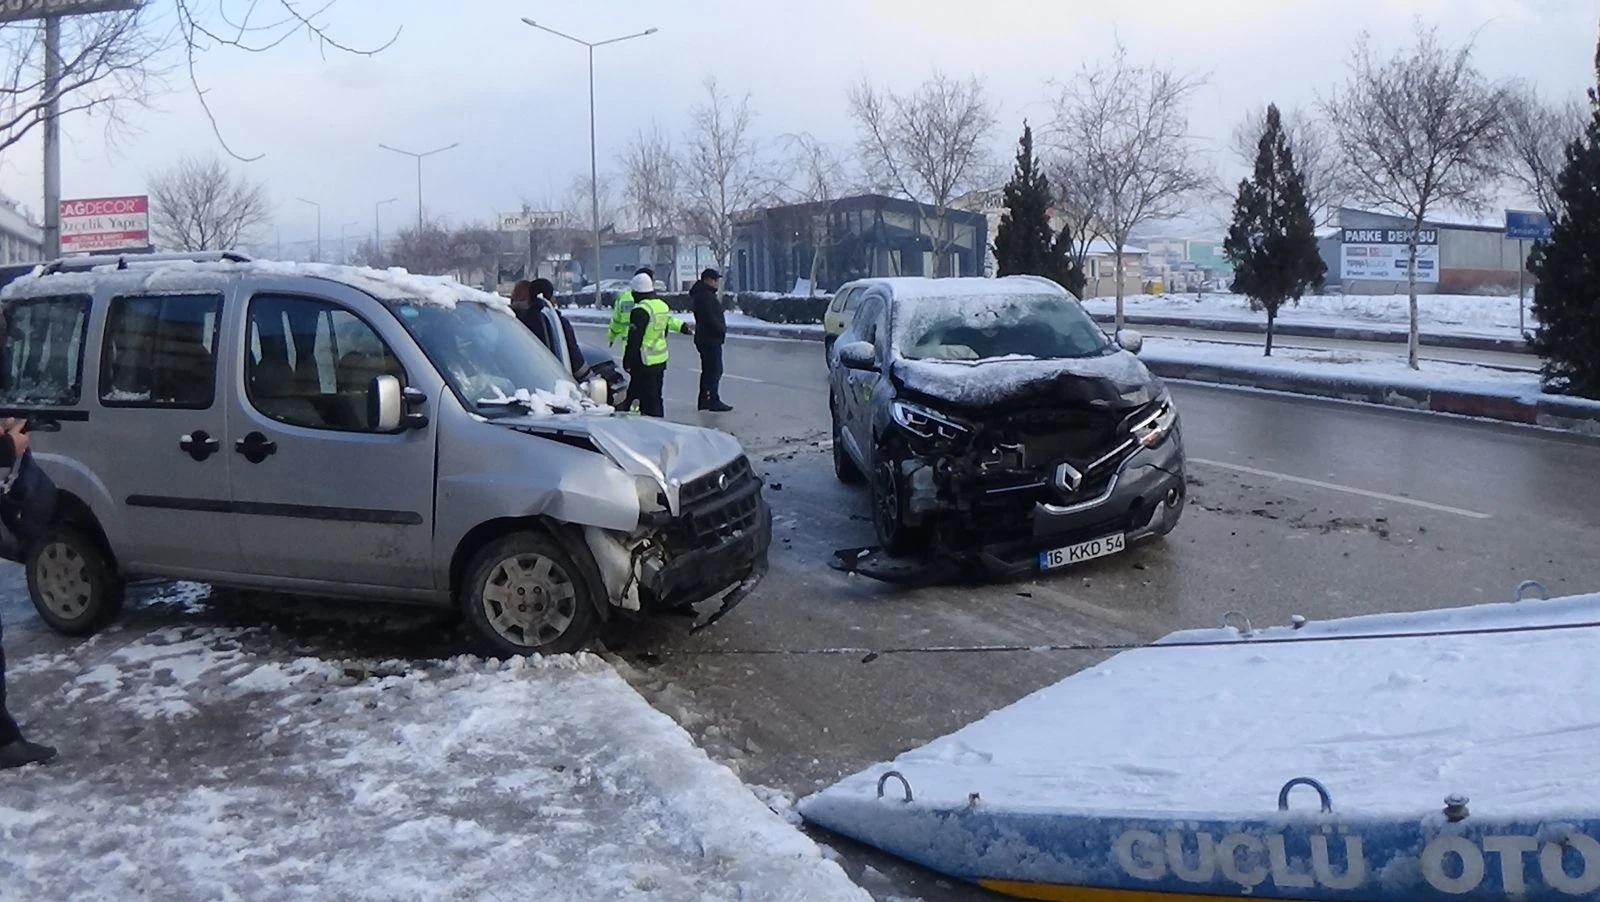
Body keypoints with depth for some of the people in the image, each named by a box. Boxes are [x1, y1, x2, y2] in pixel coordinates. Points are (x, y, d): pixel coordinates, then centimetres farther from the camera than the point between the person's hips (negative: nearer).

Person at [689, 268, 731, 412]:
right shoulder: (705, 295, -17)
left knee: (707, 370, 15)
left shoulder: (703, 294, 18)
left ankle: (704, 399, 20)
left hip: (705, 338, 11)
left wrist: (721, 329, 10)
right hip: (711, 339, -11)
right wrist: (722, 329, -12)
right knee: (715, 370, -9)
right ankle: (714, 401, -8)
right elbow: (710, 318, -24)